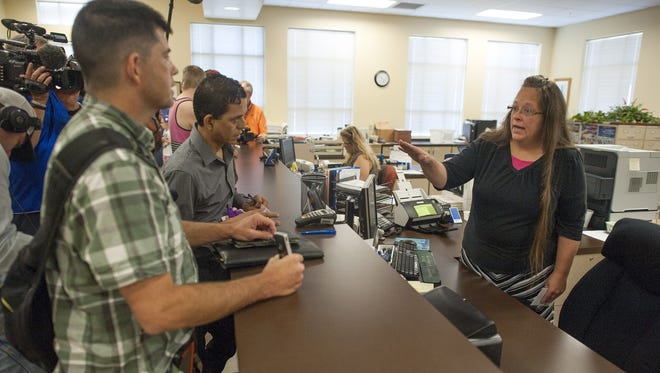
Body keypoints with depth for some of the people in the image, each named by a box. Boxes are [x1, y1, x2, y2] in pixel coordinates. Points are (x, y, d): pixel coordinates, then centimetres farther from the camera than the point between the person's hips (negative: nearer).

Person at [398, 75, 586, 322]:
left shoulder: (566, 161, -8)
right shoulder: (488, 147, -3)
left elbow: (571, 225, -4)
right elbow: (447, 176, -10)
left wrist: (560, 274, -4)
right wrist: (427, 162, -31)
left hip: (529, 275, -2)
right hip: (475, 264, 2)